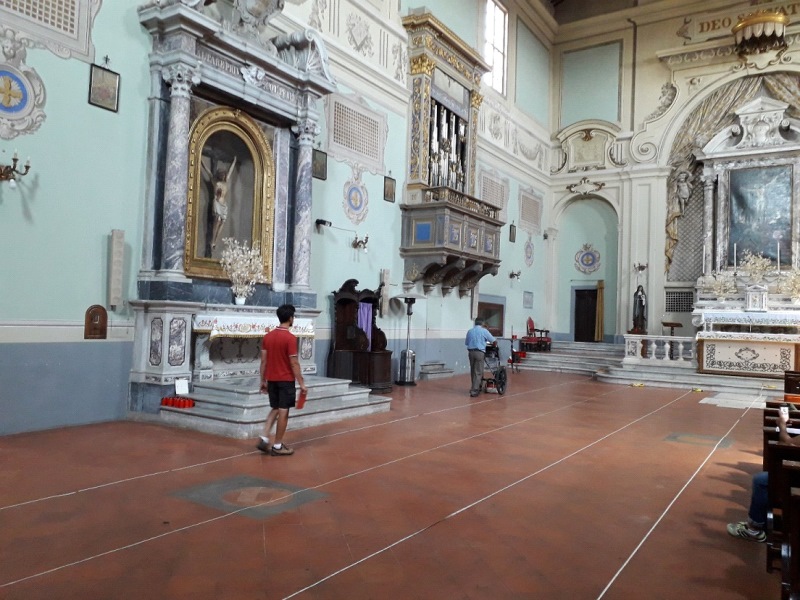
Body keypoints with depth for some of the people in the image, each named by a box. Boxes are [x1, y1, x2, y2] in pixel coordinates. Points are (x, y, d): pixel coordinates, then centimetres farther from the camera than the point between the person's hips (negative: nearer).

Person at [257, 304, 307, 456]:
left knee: (274, 409, 18)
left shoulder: (267, 336, 5)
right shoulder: (290, 338, -15)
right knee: (283, 412, 2)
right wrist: (302, 383, -11)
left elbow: (263, 361, 7)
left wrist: (263, 380, 14)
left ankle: (264, 439, 9)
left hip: (272, 379, 7)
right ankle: (278, 446, 7)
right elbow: (294, 363, -16)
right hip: (286, 380, -6)